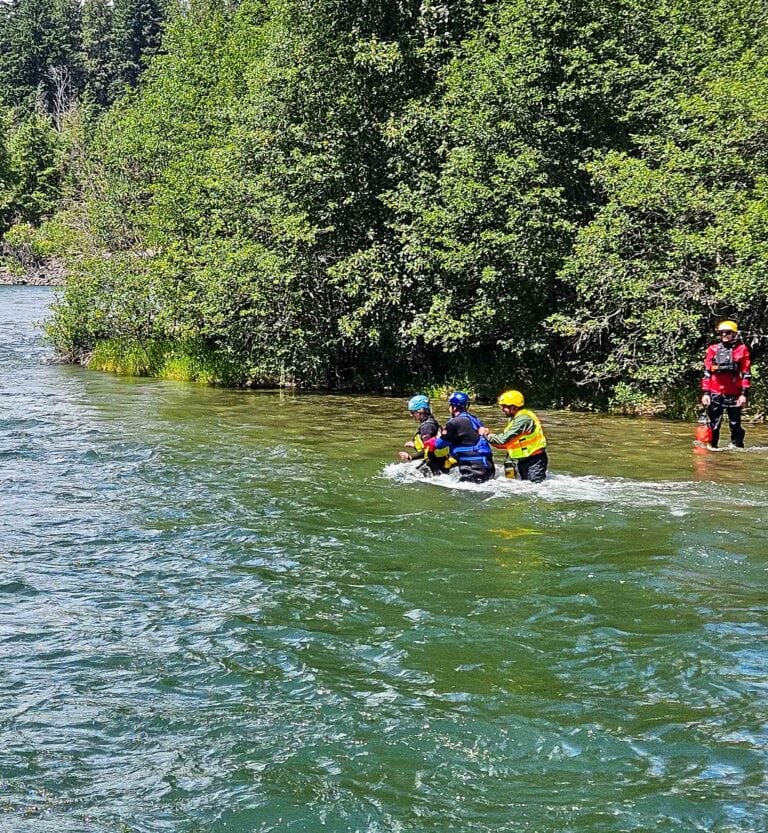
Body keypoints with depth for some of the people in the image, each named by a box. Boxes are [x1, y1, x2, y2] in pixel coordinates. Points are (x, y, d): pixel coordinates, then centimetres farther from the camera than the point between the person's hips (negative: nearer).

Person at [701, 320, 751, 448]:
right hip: (715, 394, 1)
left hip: (734, 395, -1)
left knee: (736, 426, 5)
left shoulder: (741, 349, 1)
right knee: (713, 426, 5)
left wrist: (744, 394, -5)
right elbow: (706, 373, 7)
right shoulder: (712, 350, 5)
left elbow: (746, 374, 1)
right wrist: (705, 393, 1)